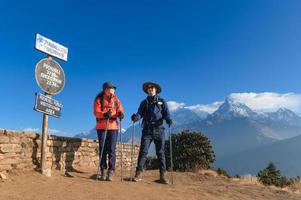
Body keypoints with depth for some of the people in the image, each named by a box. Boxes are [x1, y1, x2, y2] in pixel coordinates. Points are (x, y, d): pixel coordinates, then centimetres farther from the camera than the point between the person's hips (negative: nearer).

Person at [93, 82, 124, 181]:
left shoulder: (115, 99, 9)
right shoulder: (99, 99, 1)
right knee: (102, 149, 6)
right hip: (101, 127, -1)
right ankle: (103, 170, 16)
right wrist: (104, 114, -28)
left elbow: (119, 110, 3)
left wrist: (120, 114, -21)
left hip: (113, 126, 1)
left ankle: (111, 171, 4)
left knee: (111, 150, -3)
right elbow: (96, 112, -9)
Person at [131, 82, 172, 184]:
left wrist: (169, 120, -18)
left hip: (159, 130, 0)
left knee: (160, 152, 2)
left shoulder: (162, 101, 11)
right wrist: (135, 117, -18)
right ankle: (139, 173, -2)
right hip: (147, 130, 1)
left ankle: (162, 175, 6)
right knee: (143, 151, -6)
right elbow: (140, 114, 6)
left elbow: (166, 114, 4)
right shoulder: (144, 102, 15)